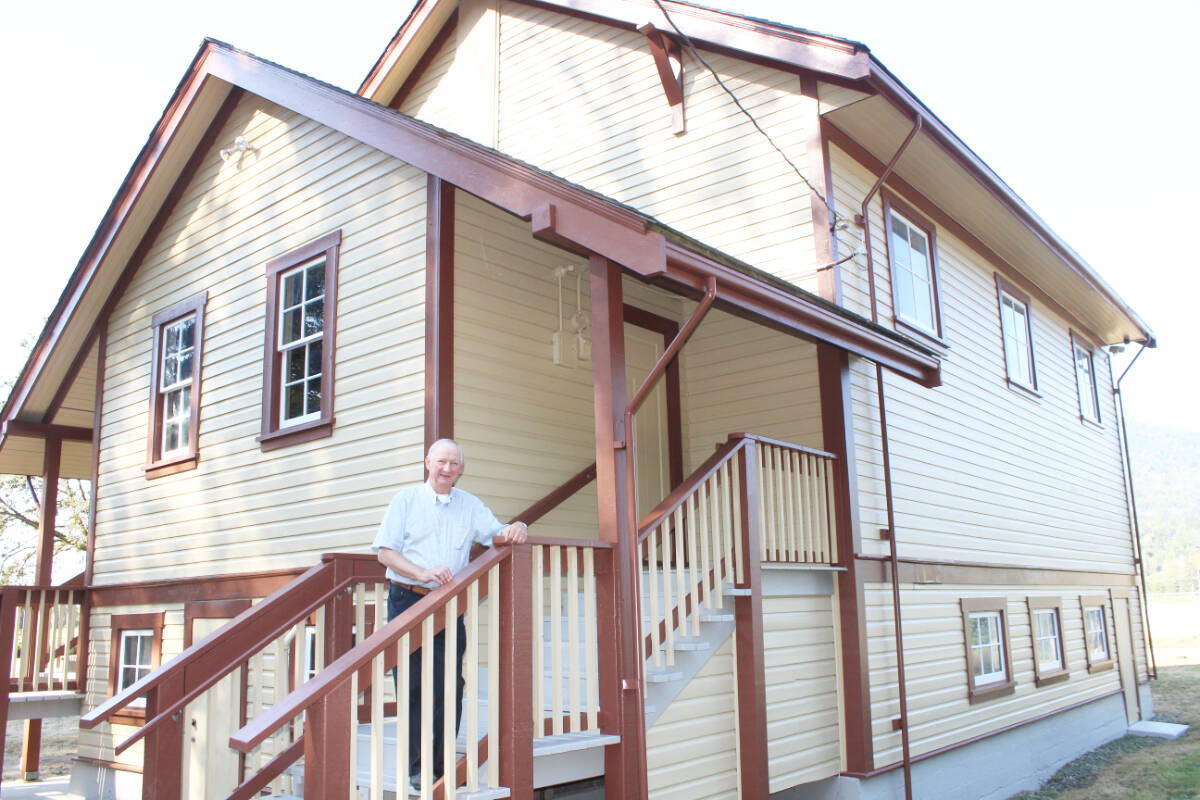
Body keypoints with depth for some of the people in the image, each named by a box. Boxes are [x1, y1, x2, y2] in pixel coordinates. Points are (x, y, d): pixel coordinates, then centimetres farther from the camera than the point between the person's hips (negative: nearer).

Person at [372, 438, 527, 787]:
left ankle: (441, 767, 11)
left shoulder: (470, 505, 13)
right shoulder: (406, 499, 6)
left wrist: (516, 529, -14)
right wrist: (422, 573, -16)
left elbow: (497, 533, 11)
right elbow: (385, 551, -1)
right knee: (412, 687, -2)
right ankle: (416, 768, 8)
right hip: (407, 601, -2)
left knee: (450, 688, 0)